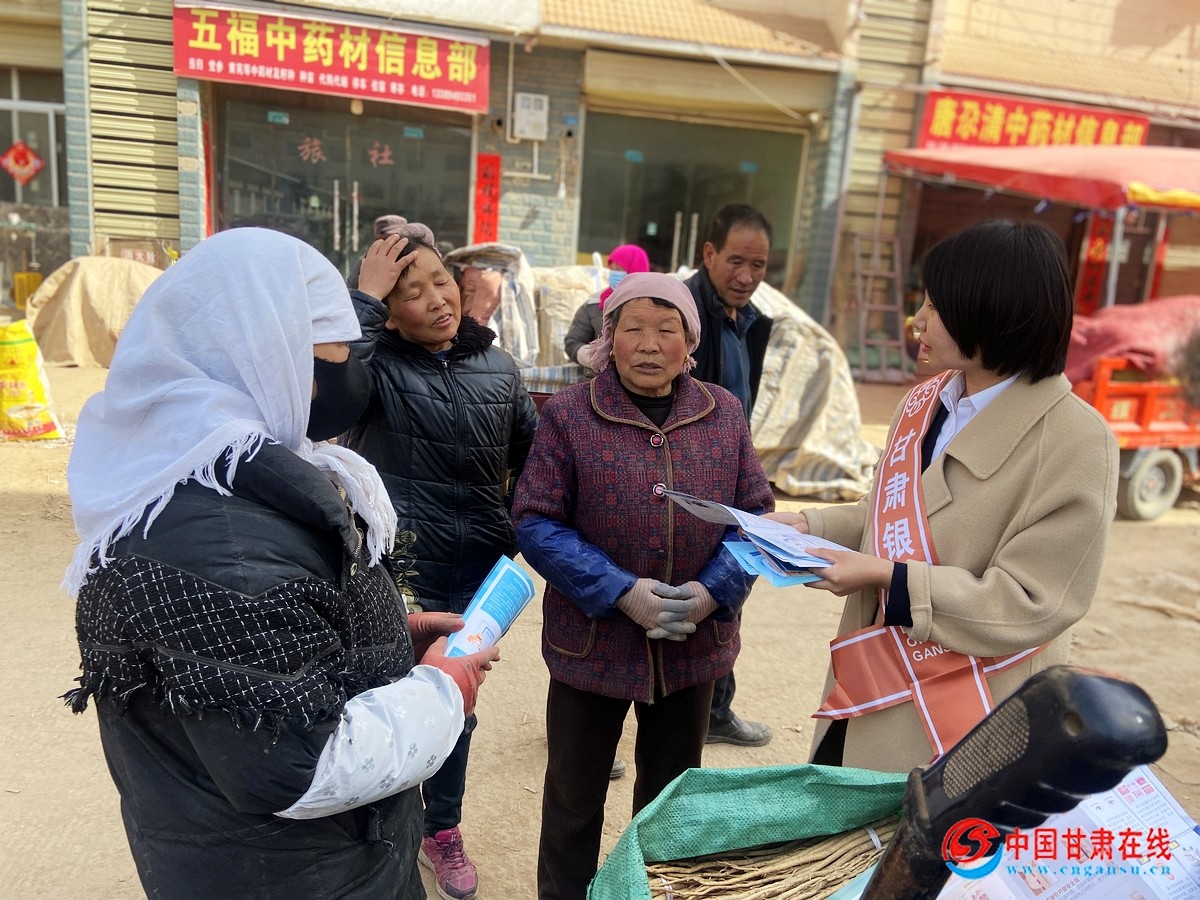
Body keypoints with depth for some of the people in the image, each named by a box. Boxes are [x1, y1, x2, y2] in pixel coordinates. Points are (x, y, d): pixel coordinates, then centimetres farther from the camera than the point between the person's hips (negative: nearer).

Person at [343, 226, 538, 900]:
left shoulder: (499, 367, 1)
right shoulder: (377, 364, -12)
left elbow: (533, 456, 13)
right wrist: (364, 298, -28)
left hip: (476, 573, 4)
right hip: (393, 568, -4)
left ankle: (444, 830, 44)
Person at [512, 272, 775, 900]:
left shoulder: (724, 413, -1)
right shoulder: (568, 414, -10)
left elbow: (756, 514, 2)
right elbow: (536, 523, -12)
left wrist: (712, 592, -14)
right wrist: (621, 593, -21)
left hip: (695, 646, 3)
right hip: (591, 644, -2)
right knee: (574, 798, 17)